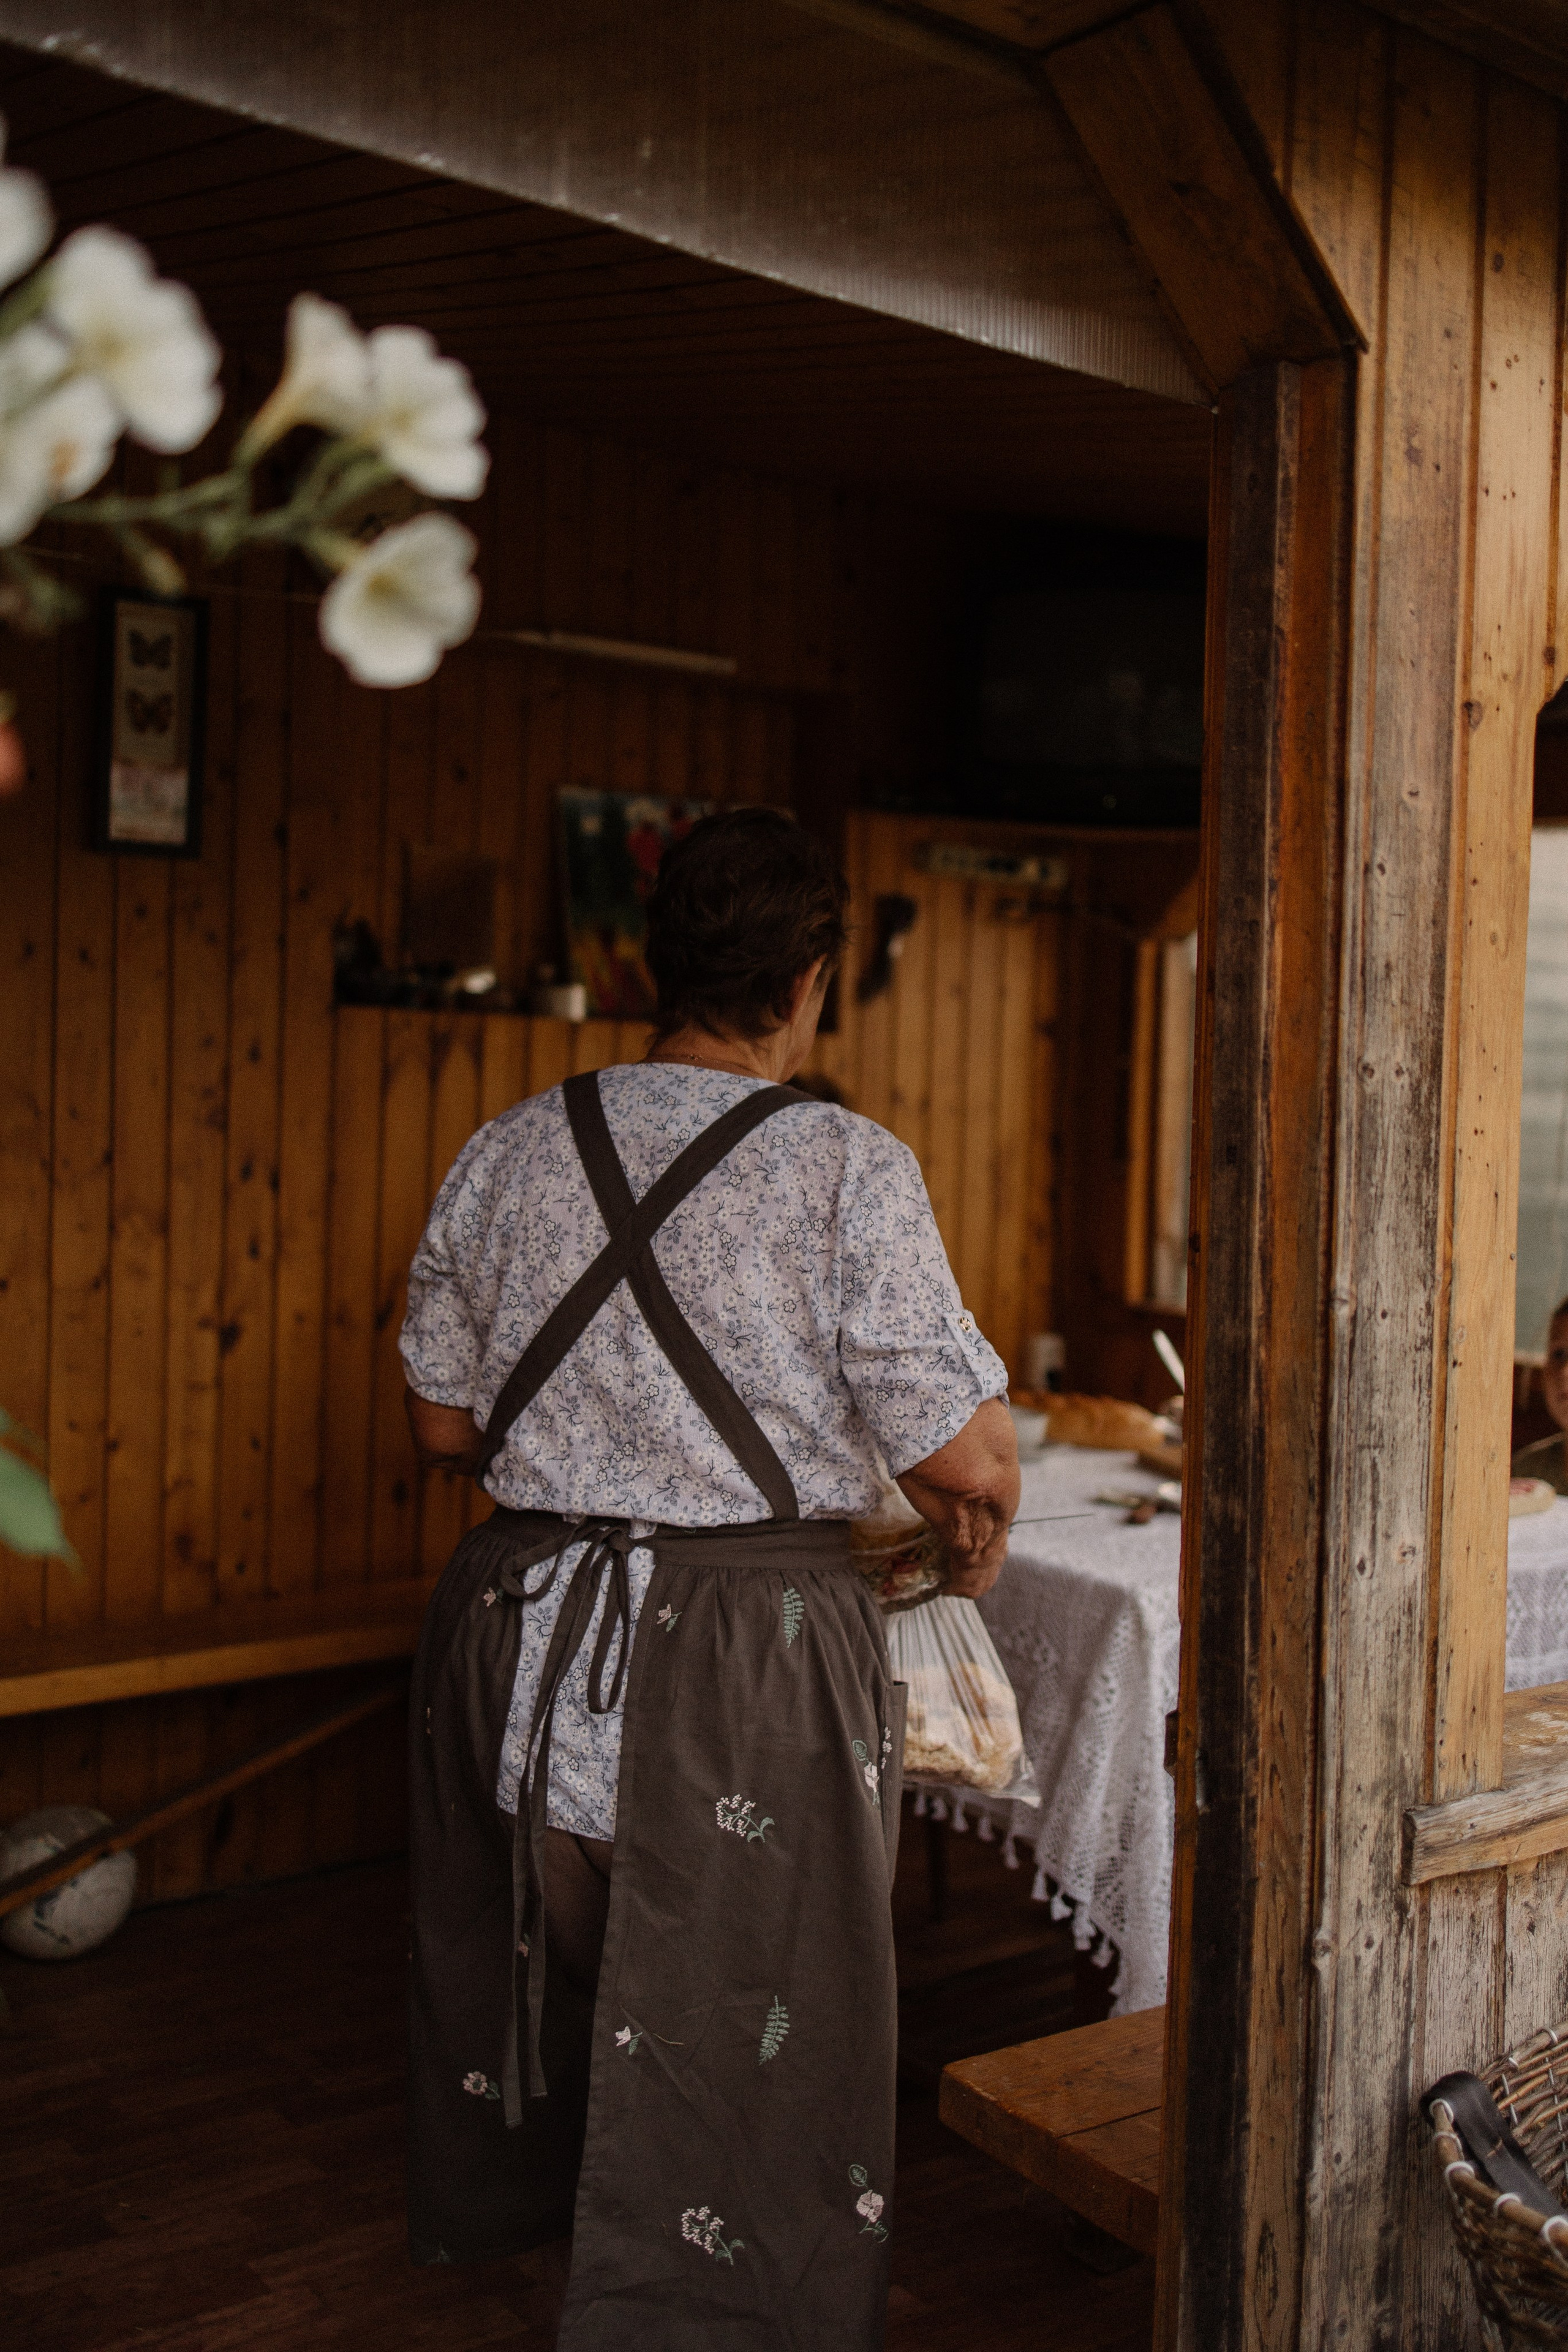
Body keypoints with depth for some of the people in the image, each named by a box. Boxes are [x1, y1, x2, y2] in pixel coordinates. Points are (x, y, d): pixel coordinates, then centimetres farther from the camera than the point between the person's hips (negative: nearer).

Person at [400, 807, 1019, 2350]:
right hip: (744, 1654, -6)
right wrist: (979, 1529, 9)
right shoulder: (848, 1169, -14)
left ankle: (519, 2205, 52)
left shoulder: (507, 1153, 1)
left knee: (542, 1968, 28)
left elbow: (443, 1424, 9)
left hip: (515, 1616, 6)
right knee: (738, 2041, 10)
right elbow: (963, 1456, -13)